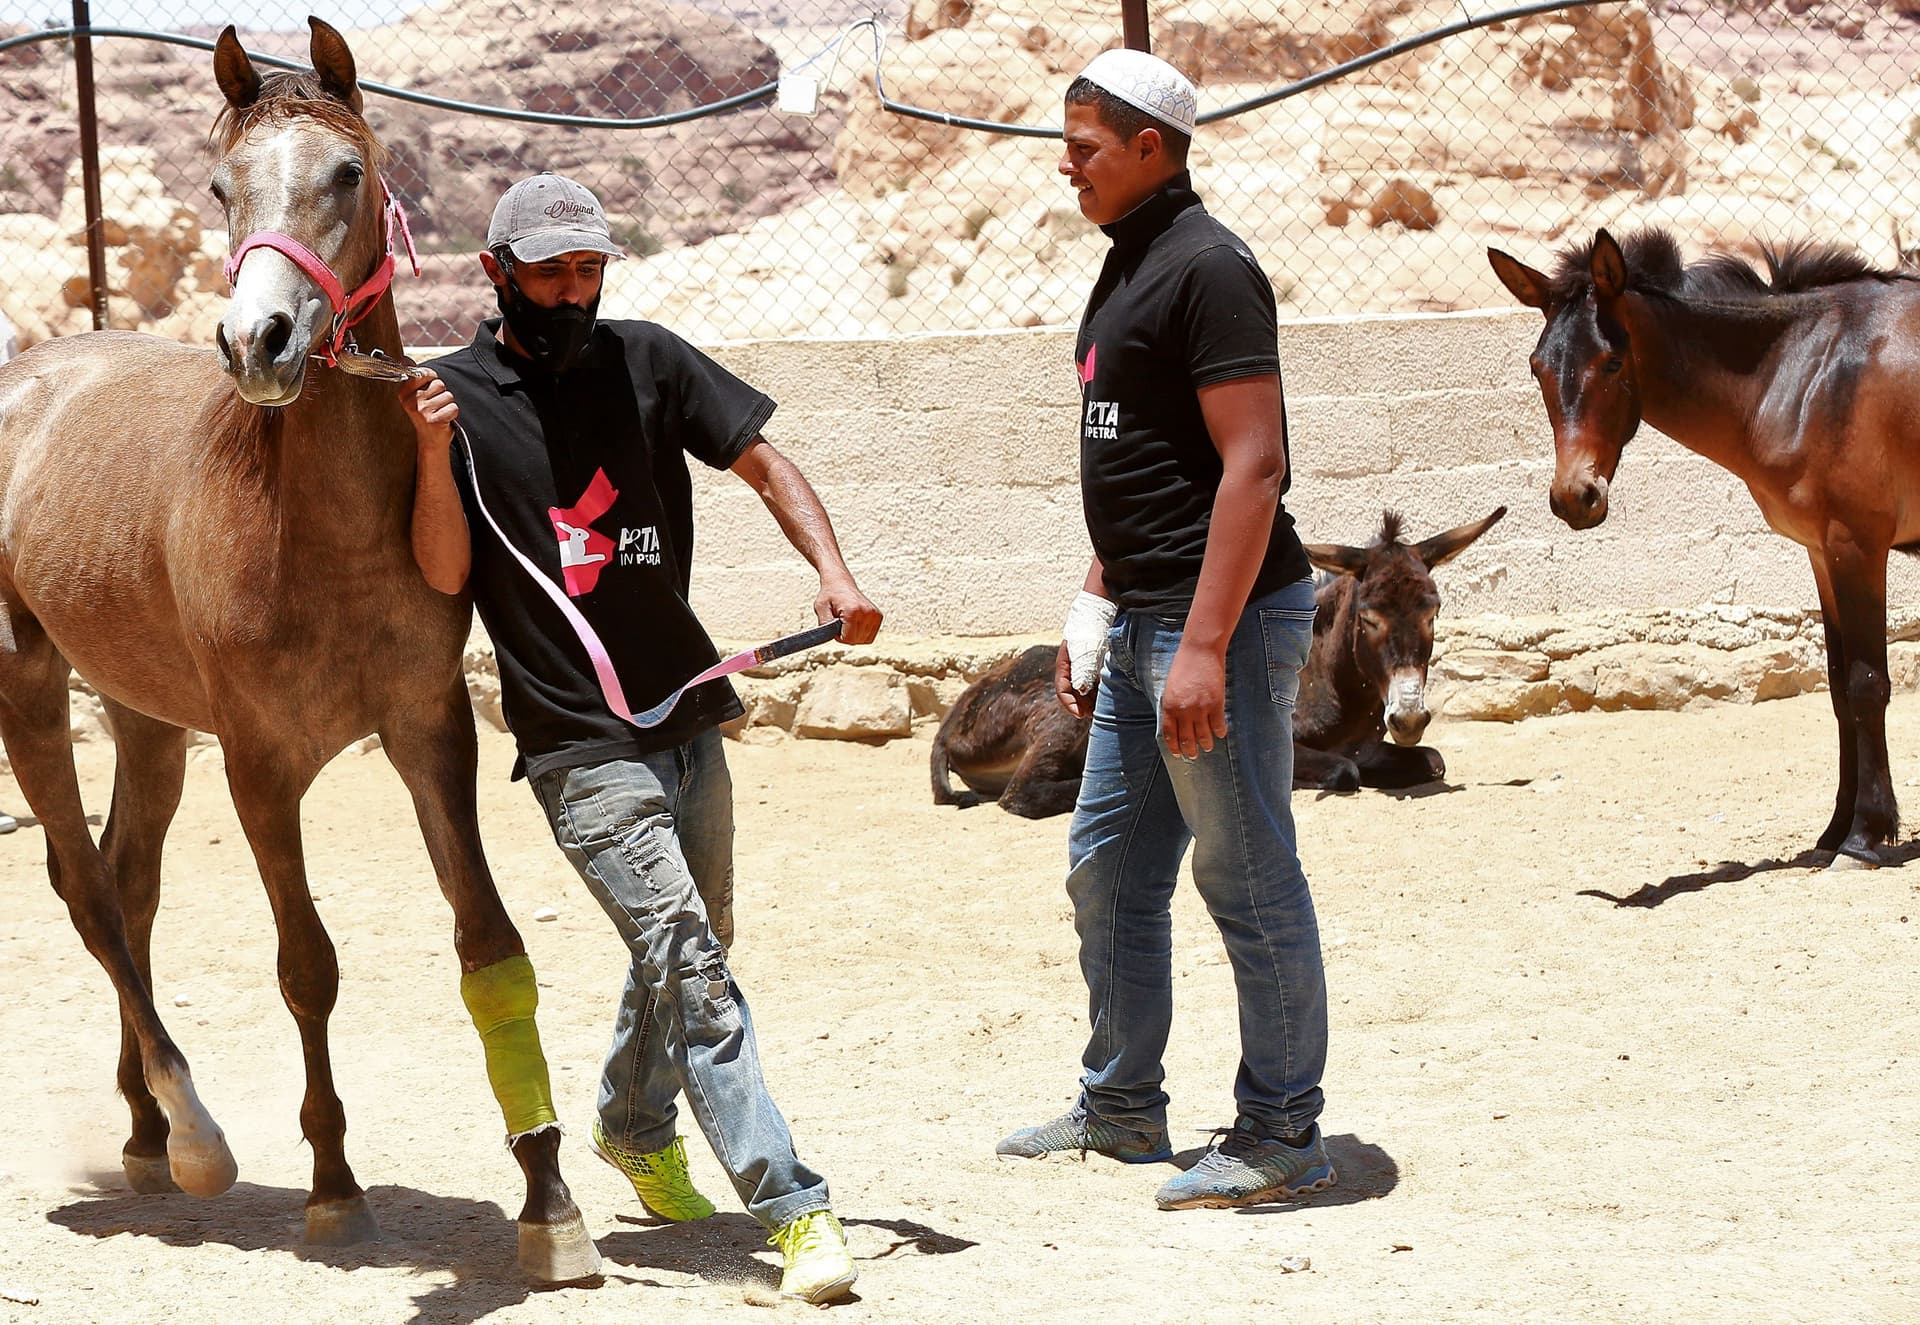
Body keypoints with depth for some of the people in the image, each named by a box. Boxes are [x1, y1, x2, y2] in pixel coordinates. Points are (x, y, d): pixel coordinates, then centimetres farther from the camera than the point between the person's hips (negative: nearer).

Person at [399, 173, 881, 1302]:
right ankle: (796, 1209, -19)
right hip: (580, 744, -5)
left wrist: (834, 571, -9)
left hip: (689, 720, 5)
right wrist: (436, 457, -23)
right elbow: (445, 575, -8)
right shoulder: (458, 396, -4)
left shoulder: (648, 363, 4)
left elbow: (763, 463, 6)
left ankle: (636, 1129, 46)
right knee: (690, 966, -15)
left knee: (690, 951, 20)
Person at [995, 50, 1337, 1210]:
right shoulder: (1129, 267, 15)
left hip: (1223, 617, -10)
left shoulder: (1207, 268, -15)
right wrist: (1095, 608, 20)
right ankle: (1122, 1107, 30)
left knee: (1248, 879, -2)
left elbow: (1252, 464, -22)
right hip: (1144, 622, 10)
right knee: (1109, 869, 17)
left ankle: (1282, 1138, 7)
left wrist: (1205, 647, -25)